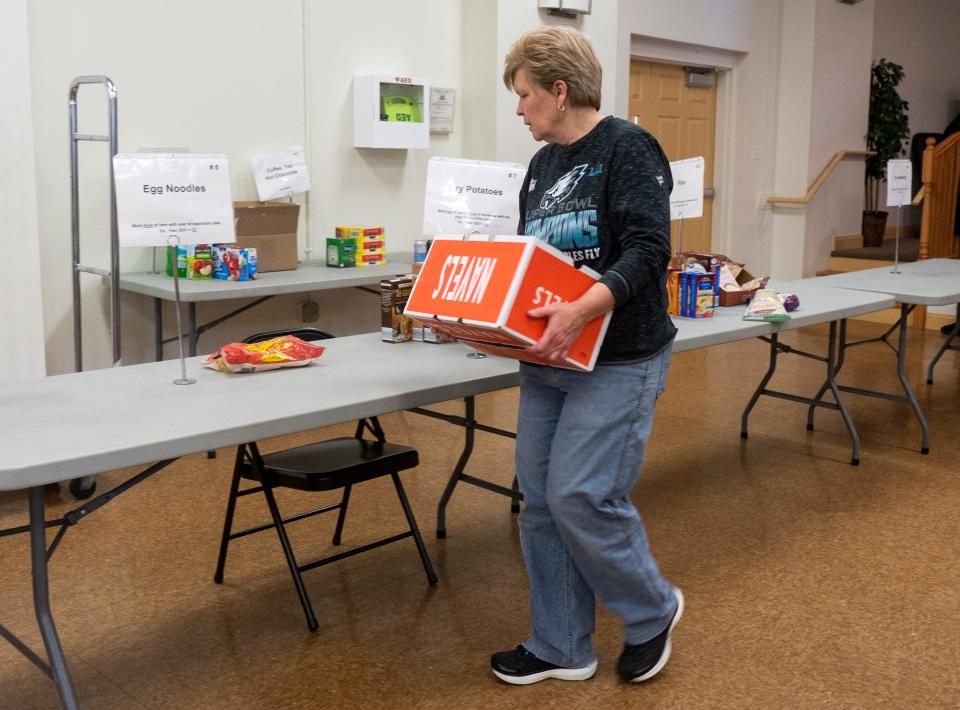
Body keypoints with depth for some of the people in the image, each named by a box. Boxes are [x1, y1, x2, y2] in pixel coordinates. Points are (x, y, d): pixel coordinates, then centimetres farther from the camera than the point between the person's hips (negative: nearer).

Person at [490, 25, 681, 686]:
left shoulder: (627, 148, -9)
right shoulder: (542, 164, 15)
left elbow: (648, 252, -19)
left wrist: (582, 310, -33)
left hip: (618, 360, -8)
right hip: (548, 359, 8)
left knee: (581, 497, -10)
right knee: (541, 503, 7)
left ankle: (653, 609, 19)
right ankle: (561, 648, 22)